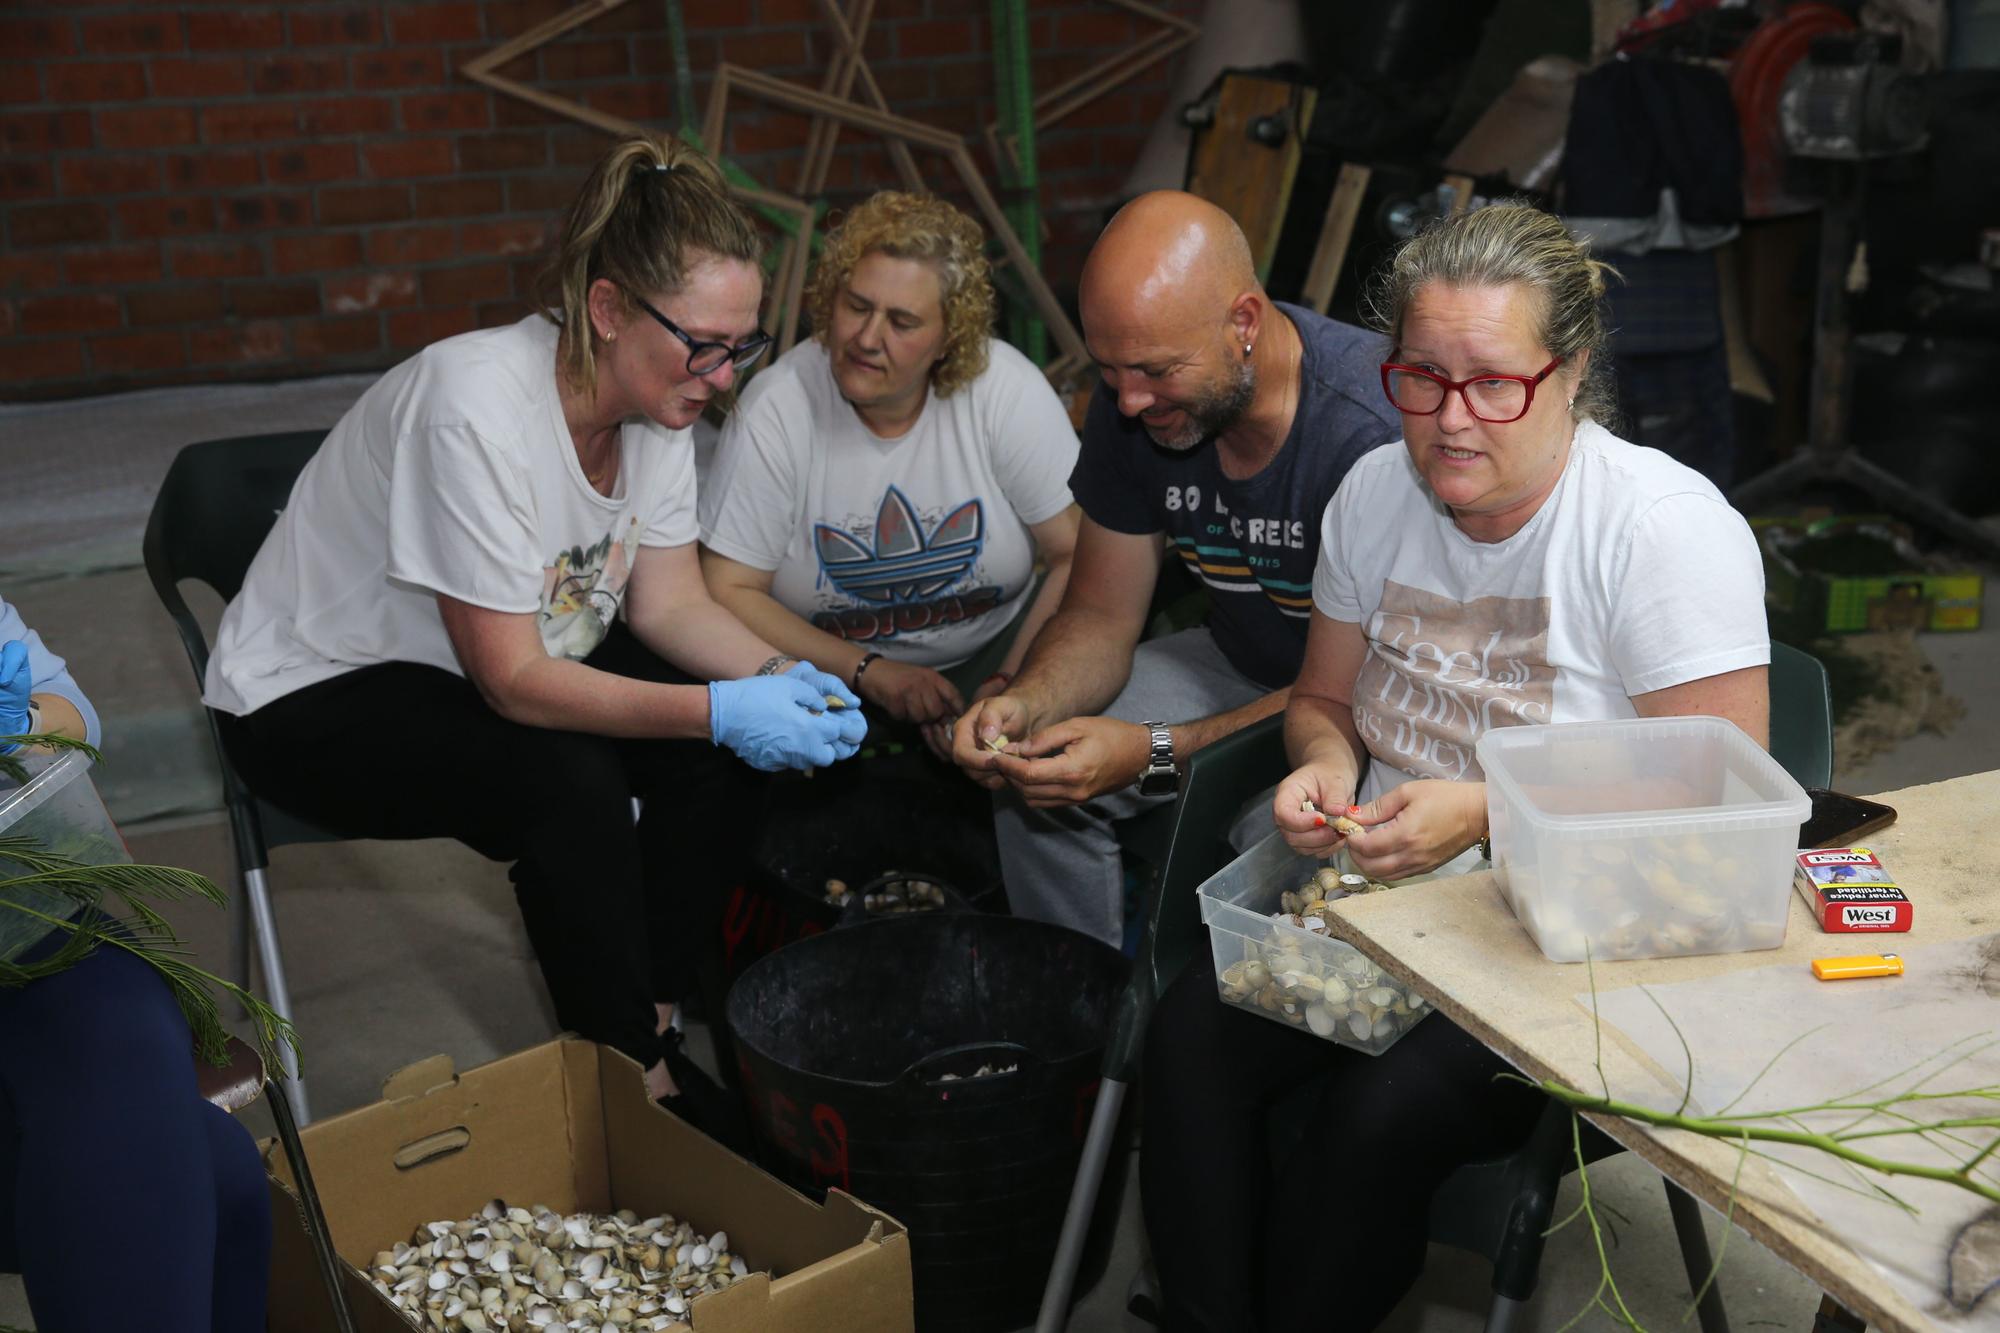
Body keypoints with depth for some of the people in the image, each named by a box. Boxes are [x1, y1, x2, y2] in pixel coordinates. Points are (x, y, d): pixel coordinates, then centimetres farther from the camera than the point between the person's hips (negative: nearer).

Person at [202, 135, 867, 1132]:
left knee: (721, 728, -13)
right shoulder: (475, 409, -33)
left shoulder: (658, 397, -10)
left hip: (512, 664, 7)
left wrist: (780, 676, -23)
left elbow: (669, 604, -5)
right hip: (308, 700, -7)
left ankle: (658, 1014, 2)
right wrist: (721, 710, -36)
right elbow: (511, 680, -30)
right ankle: (632, 1075, -11)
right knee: (567, 781, -31)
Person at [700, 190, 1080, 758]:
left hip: (993, 653, 1)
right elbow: (728, 590, -11)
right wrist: (868, 671, -19)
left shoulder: (1008, 389, -13)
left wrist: (1010, 687, -20)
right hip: (834, 675, -1)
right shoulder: (775, 409, -14)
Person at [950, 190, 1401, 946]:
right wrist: (1024, 705, -25)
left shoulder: (1371, 425, -32)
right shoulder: (1134, 403, -11)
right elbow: (1101, 617, -3)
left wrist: (1153, 751, -36)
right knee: (1035, 782, -11)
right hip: (1242, 664, 6)